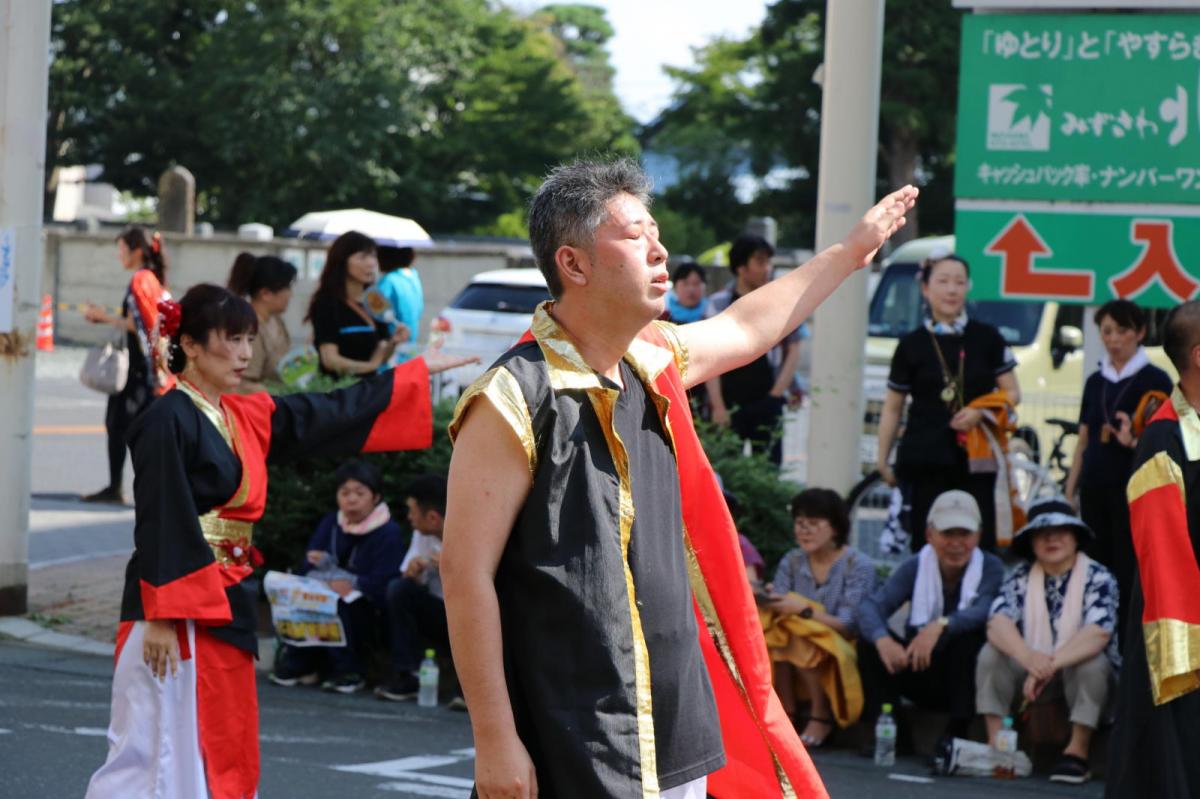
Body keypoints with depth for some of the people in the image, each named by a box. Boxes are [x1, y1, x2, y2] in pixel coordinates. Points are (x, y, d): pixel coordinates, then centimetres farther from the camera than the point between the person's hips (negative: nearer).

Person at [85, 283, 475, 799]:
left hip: (226, 604, 9)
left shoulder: (245, 418, 13)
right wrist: (160, 617, -23)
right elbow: (158, 524, -18)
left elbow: (331, 414, 21)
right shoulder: (169, 421, -12)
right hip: (180, 609, -9)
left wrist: (419, 371, 25)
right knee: (173, 752, -8)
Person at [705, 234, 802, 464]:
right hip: (728, 403, -1)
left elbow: (793, 351, 9)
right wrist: (718, 406, -6)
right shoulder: (719, 304, 2)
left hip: (767, 403, 1)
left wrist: (777, 393, -2)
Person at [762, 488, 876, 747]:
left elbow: (849, 627, -15)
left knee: (798, 637, -30)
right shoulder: (791, 562, 7)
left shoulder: (859, 566, -8)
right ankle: (784, 715, -19)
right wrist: (769, 601, -26)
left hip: (843, 657, -4)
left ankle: (821, 716, -19)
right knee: (774, 634, -25)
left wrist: (804, 611, -27)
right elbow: (778, 609, -2)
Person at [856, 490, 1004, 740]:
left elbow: (986, 611, -30)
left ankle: (957, 733, -27)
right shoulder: (915, 567, -2)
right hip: (922, 677, 2)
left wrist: (940, 626, -46)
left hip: (965, 678, -2)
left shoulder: (990, 568, -9)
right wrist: (883, 639, -40)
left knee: (969, 635, -31)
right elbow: (871, 606, -17)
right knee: (869, 642, -18)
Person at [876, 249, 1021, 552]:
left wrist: (980, 412, -11)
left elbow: (1012, 393, 8)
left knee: (979, 544, -5)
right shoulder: (912, 345, 6)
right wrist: (882, 458, 5)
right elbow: (893, 407, 10)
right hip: (926, 462, 0)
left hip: (975, 459, 0)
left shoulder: (987, 339, 7)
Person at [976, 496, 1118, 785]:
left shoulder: (1098, 578, -11)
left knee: (1091, 659, -33)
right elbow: (997, 624, -18)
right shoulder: (1020, 579, -1)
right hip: (1032, 672, 3)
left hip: (1086, 675, -3)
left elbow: (1097, 634, -26)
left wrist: (1049, 666, -39)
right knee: (991, 653, -20)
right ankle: (996, 746, -21)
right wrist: (1029, 658, -40)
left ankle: (1077, 751, -27)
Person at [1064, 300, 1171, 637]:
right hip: (1095, 489, 6)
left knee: (1129, 572, -8)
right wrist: (1068, 494, 14)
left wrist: (1134, 442, -26)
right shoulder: (1095, 381, 15)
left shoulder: (1154, 380, -2)